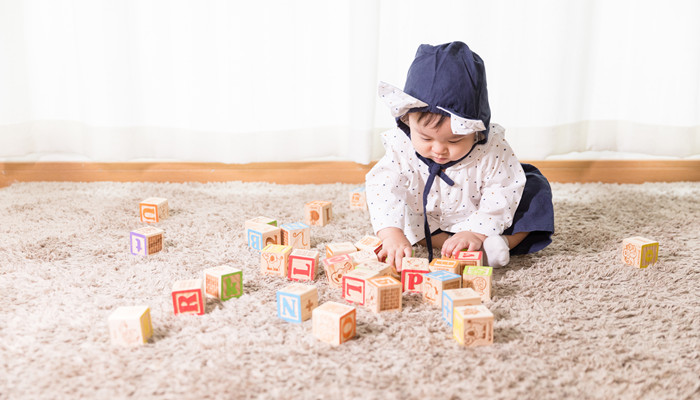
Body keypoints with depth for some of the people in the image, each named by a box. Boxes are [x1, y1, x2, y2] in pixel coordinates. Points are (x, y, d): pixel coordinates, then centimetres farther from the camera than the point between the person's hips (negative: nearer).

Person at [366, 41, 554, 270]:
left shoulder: (492, 151, -30)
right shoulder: (401, 148, -27)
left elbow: (498, 202, -26)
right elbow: (383, 190, -33)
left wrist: (476, 234, -38)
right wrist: (393, 236, -46)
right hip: (428, 222, 2)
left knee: (535, 188, -16)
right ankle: (444, 243, -19)